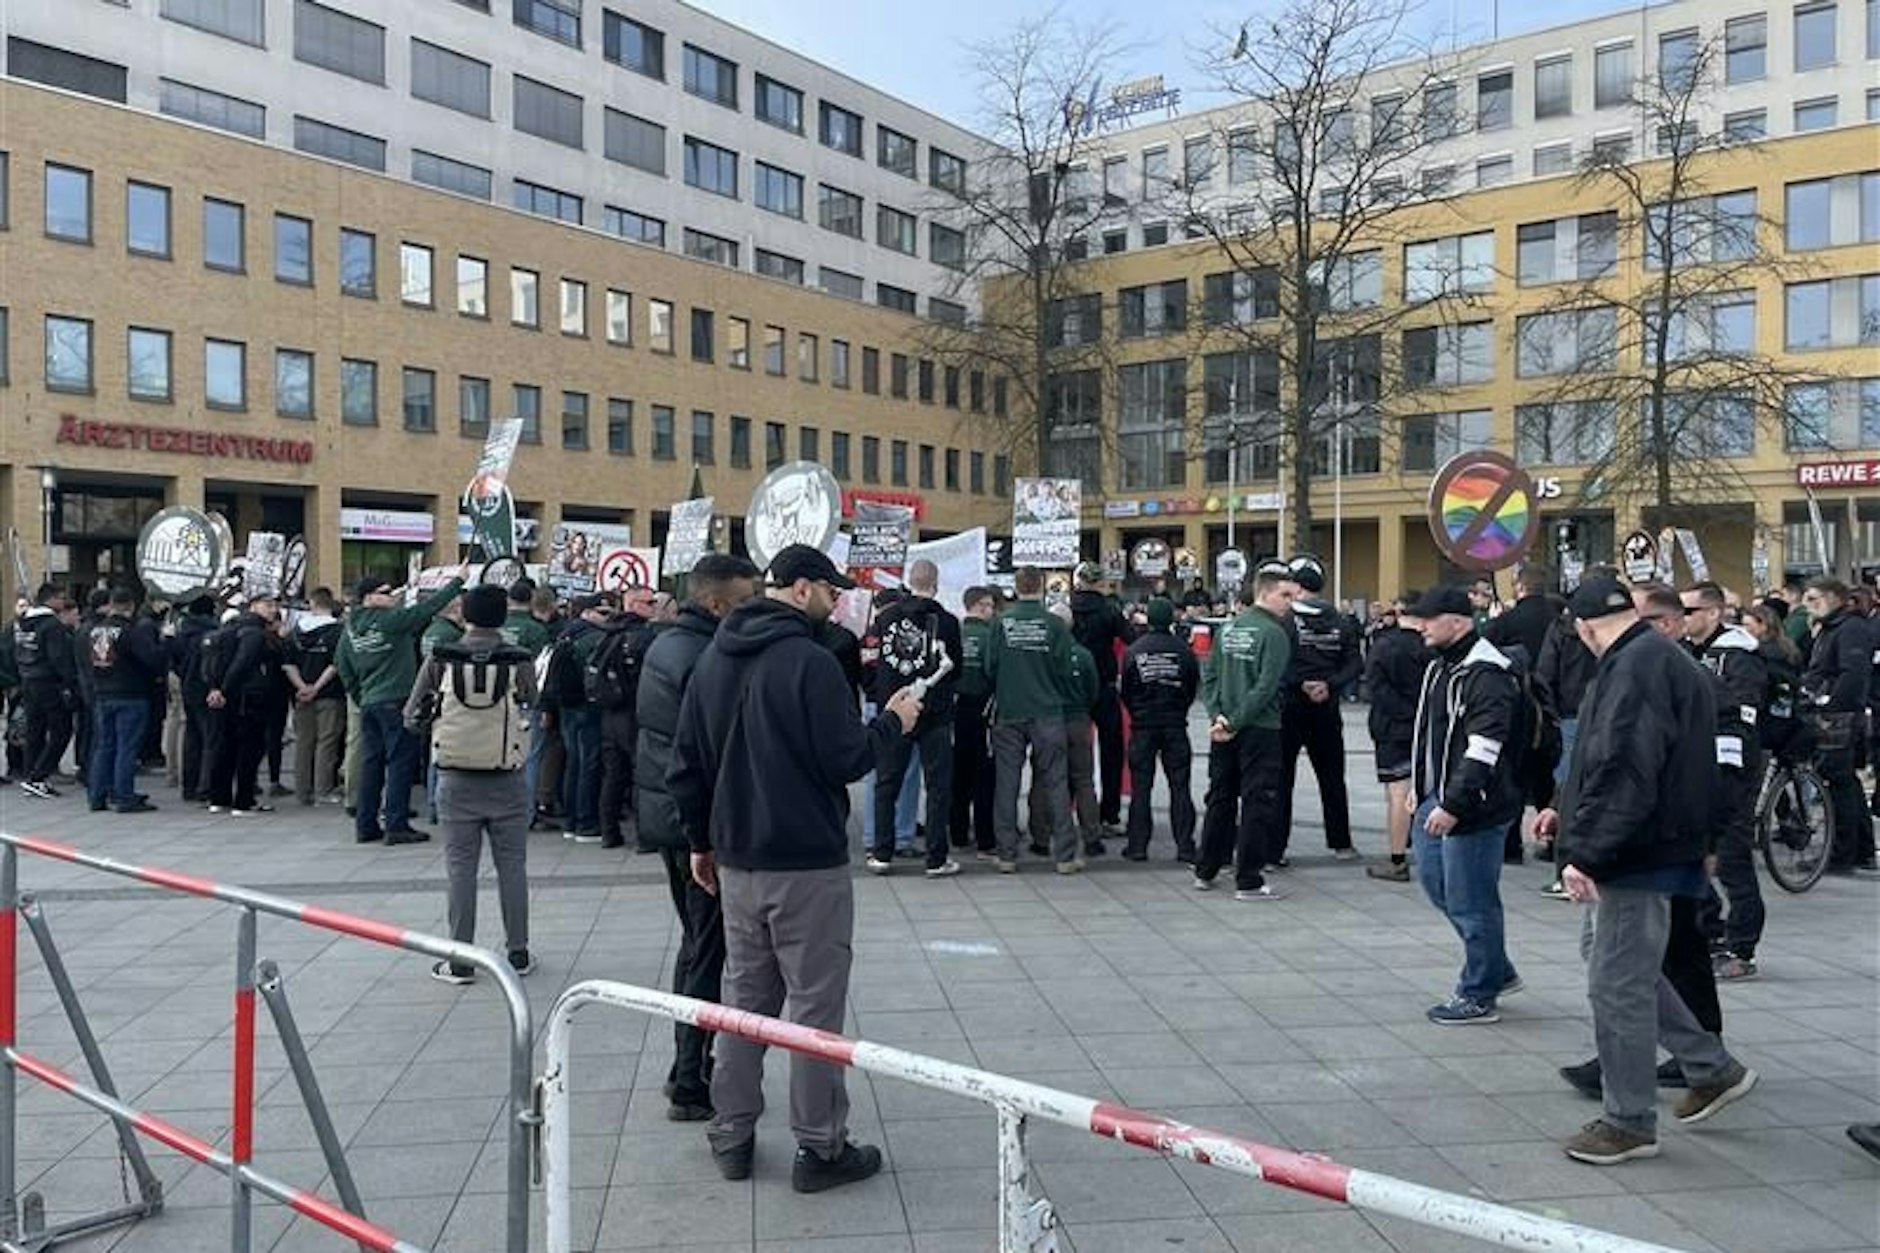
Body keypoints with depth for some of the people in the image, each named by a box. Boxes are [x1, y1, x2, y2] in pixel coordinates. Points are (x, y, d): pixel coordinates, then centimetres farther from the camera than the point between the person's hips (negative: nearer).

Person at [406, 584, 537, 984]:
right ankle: (518, 953, 17)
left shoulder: (440, 659, -5)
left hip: (456, 780, 0)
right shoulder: (519, 661, -8)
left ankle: (460, 960, 11)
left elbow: (412, 718, 1)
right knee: (512, 866, 10)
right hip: (508, 781, 0)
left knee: (460, 868, 7)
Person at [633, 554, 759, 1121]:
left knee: (696, 941, 20)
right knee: (709, 952, 0)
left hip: (661, 813, 10)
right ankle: (690, 1086, 7)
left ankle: (689, 1069, 30)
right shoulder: (707, 660, -21)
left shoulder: (662, 645, 11)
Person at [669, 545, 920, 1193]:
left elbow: (686, 764, 11)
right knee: (815, 1002, 3)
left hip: (735, 860, 7)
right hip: (808, 864, -7)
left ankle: (731, 1135, 24)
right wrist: (891, 721, 0)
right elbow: (846, 760, -17)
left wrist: (701, 840, 19)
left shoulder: (713, 660, 8)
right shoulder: (809, 661, -16)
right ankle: (819, 1147, 11)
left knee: (744, 995, 17)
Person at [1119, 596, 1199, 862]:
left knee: (1140, 787, 5)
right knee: (1180, 786, 6)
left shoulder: (1133, 651, -6)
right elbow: (1193, 688, 3)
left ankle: (1137, 845, 6)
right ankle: (1185, 847, 6)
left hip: (1142, 726, 0)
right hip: (1176, 726, 0)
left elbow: (1125, 691, 1)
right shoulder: (1183, 651, -6)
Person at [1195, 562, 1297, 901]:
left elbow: (1209, 675, 5)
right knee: (1258, 802, 1)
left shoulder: (1228, 628, 7)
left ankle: (1205, 872, 23)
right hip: (1260, 730, -7)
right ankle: (1248, 881, 2)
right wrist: (1232, 722, -15)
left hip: (1224, 733, 7)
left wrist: (1219, 715, -3)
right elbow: (1265, 688, -19)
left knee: (1220, 797, 15)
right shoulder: (1274, 633, -13)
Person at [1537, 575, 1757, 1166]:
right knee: (1604, 953, 22)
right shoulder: (1661, 658, 14)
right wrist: (1571, 815, 25)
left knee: (1618, 983, -1)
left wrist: (1586, 851, -25)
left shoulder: (1637, 666, -19)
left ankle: (1629, 1123, 12)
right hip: (1640, 849, 11)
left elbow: (1625, 772, -26)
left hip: (1638, 855, -11)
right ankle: (1712, 1068, 31)